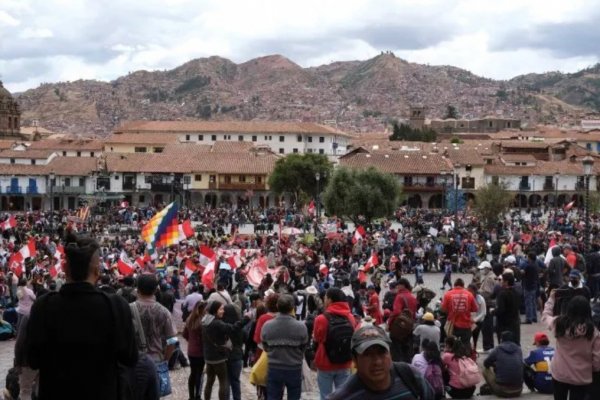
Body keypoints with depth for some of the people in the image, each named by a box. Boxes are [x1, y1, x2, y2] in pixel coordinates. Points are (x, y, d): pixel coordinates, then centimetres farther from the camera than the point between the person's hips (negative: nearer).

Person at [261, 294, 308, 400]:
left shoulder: (267, 326, -10)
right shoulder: (301, 327, -17)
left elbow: (265, 347, 1)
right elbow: (304, 348, -5)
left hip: (274, 368, 2)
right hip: (294, 369, -1)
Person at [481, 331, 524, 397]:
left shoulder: (497, 349, -1)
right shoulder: (518, 349, 8)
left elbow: (486, 364, 11)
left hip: (502, 391, -3)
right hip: (518, 391, 4)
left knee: (485, 370, 17)